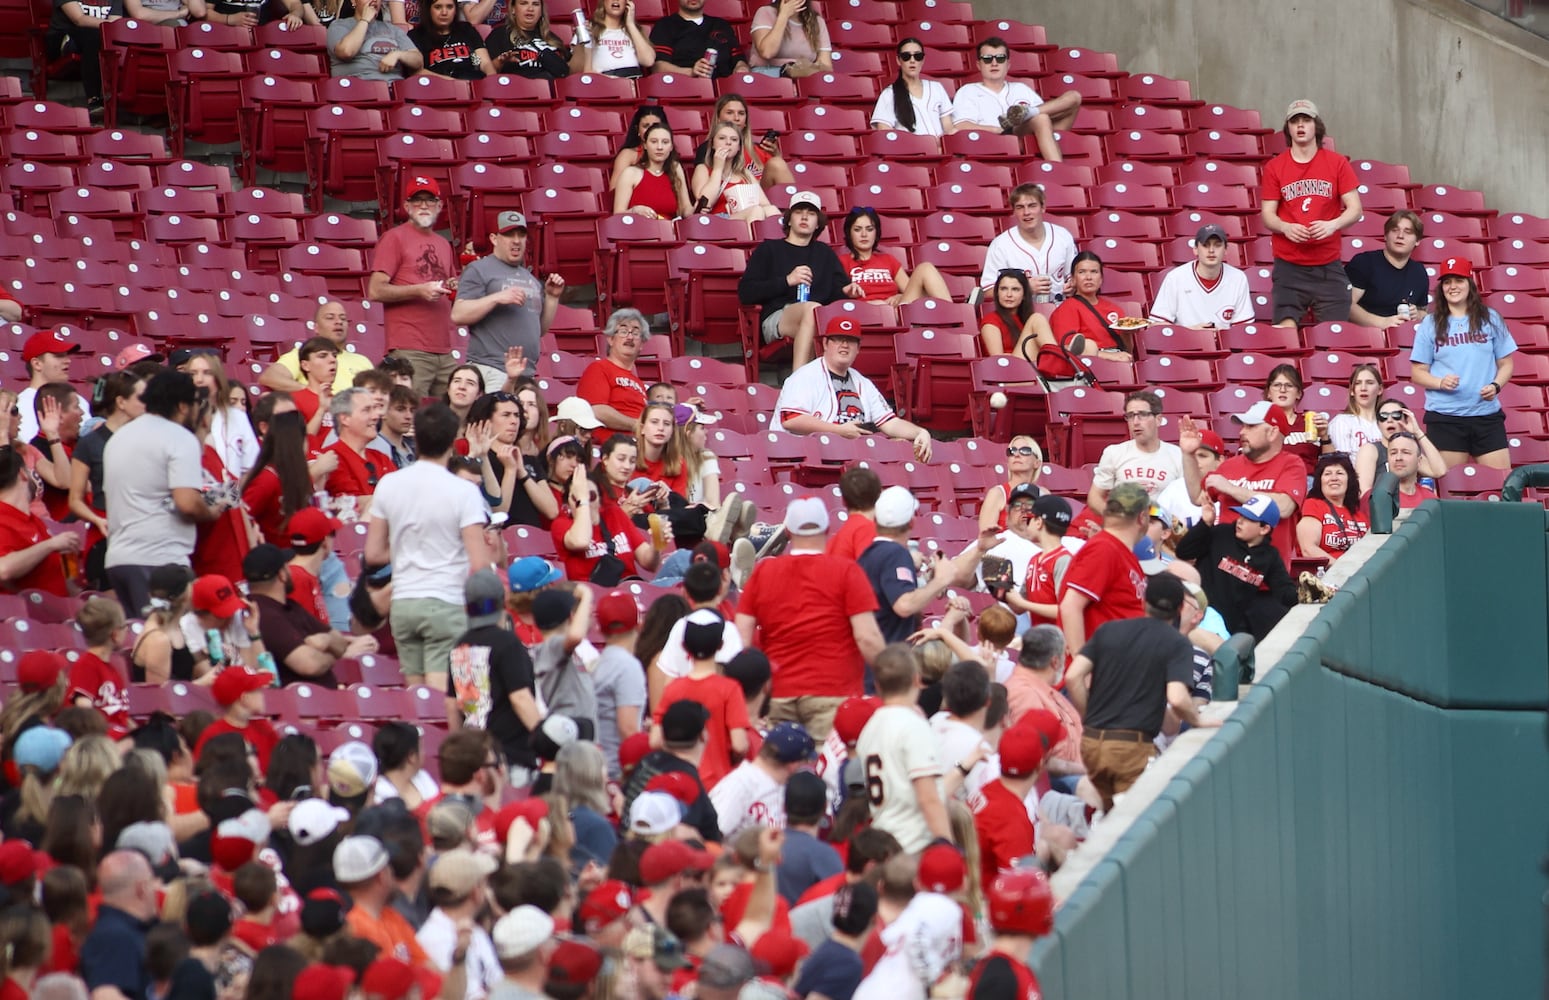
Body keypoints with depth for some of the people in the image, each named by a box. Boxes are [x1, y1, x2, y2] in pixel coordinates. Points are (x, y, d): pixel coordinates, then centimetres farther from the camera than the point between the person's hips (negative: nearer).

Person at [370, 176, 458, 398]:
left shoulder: (443, 244, 22)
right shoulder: (394, 238, 1)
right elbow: (375, 291, -8)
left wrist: (456, 289, 9)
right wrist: (419, 291, -17)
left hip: (444, 352, 7)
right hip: (409, 352, -7)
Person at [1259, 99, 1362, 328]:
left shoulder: (1337, 164, 4)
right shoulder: (1275, 167, 5)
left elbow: (1355, 209, 3)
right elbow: (1267, 214, 5)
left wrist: (1333, 224, -18)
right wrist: (1285, 227, -18)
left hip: (1328, 265, 0)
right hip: (1289, 266, 0)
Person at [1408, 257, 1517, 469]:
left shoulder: (1490, 319, 7)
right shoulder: (1431, 324, 5)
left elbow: (1506, 364, 10)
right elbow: (1418, 372, 5)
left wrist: (1495, 385, -10)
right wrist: (1440, 382, -15)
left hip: (1487, 414, 1)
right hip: (1444, 417, -1)